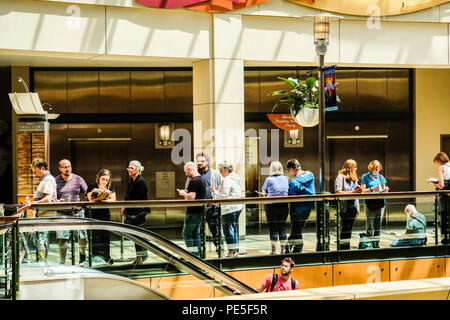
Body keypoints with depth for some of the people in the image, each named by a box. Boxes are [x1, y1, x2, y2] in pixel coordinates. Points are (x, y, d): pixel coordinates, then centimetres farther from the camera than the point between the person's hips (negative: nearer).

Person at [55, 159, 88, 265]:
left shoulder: (78, 179, 5)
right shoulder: (56, 181, 3)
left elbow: (87, 194, 11)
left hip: (78, 213, 1)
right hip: (62, 214, -1)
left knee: (83, 237, 2)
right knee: (62, 238, -9)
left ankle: (82, 253, 33)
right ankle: (62, 262, 3)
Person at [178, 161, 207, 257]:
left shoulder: (194, 181, -18)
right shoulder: (202, 180, 13)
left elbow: (192, 197, -26)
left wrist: (183, 193, -9)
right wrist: (186, 193, 15)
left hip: (193, 212, -10)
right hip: (200, 211, 10)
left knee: (187, 234, -3)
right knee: (196, 233, 15)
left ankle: (192, 254, -5)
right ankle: (197, 254, 17)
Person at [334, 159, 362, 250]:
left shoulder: (354, 178, 17)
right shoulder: (341, 177, -7)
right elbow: (338, 192, -16)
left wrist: (358, 191, 2)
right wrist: (351, 192, -20)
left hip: (353, 205, 8)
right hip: (345, 207, -8)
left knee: (350, 228, 9)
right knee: (345, 228, -7)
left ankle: (347, 247, 15)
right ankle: (342, 248, -3)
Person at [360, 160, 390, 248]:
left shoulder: (381, 177, 16)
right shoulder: (365, 177, 4)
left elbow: (384, 190, 19)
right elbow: (363, 191, -1)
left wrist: (385, 190, -4)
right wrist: (372, 189, -16)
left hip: (380, 202, 4)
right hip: (370, 202, -4)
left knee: (378, 225, 4)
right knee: (370, 225, -7)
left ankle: (376, 244, 9)